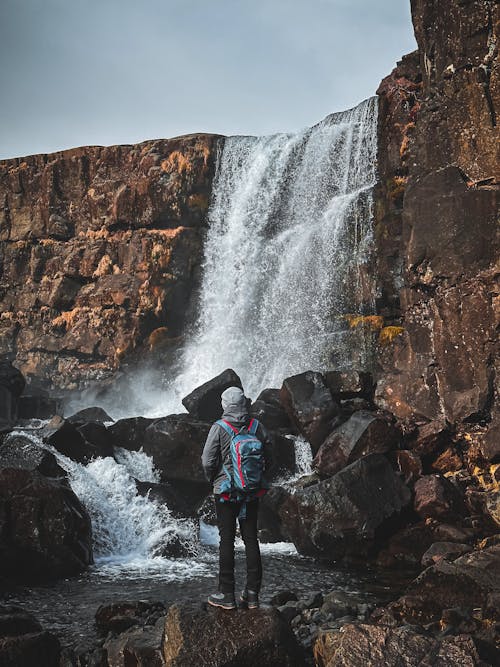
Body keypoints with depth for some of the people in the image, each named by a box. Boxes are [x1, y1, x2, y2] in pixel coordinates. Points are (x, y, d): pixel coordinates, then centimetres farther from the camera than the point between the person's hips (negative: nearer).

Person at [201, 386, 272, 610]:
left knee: (227, 540, 3)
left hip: (225, 491, -3)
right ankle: (252, 594, 14)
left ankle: (227, 595, 7)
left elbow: (207, 461, -11)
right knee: (251, 539, 9)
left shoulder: (219, 428, -12)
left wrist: (213, 480, 8)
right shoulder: (257, 427, -2)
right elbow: (268, 458, 4)